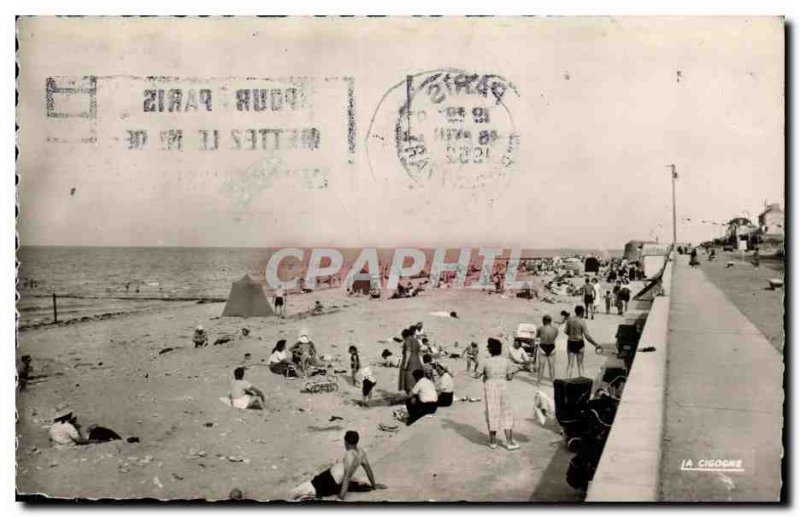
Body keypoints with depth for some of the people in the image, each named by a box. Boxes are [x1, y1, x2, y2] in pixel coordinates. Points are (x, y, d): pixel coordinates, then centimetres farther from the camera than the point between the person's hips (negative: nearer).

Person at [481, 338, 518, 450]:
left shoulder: (486, 362, -7)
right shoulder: (506, 361, -3)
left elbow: (479, 375, -1)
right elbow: (509, 377, 1)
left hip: (490, 387, 0)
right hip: (502, 387, 1)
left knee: (492, 415, 10)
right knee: (506, 415, 8)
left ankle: (493, 442, 17)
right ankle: (509, 442, 7)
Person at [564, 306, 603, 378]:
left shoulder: (570, 319, -2)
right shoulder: (582, 322, -14)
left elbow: (565, 331, 7)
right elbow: (587, 336, -18)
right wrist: (597, 345, -12)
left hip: (570, 343, 3)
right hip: (579, 343, -3)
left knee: (570, 364, 8)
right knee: (580, 364, 11)